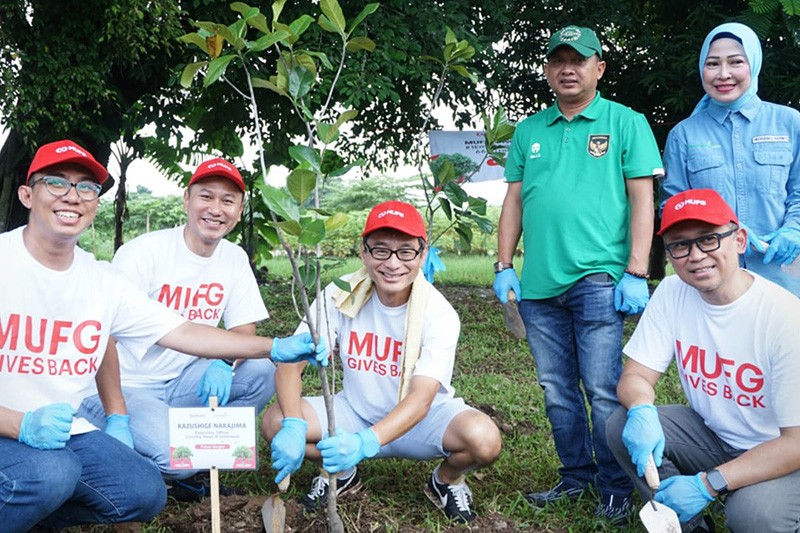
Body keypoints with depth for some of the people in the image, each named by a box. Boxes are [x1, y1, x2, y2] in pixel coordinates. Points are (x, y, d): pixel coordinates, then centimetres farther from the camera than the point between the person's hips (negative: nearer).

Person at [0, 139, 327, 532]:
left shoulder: (102, 280, 2)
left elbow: (183, 333, 3)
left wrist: (275, 348, -5)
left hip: (64, 431, 6)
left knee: (146, 492, -5)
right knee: (51, 473, -34)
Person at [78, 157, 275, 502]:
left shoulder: (235, 259, 2)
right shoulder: (145, 251, -15)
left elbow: (244, 331, 3)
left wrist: (223, 364, -22)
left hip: (182, 383, 6)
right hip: (127, 387, -6)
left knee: (262, 372, -15)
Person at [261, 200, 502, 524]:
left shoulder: (439, 315, -22)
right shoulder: (341, 296, -15)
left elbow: (420, 400, -31)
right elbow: (290, 361, -18)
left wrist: (365, 443, -48)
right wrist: (293, 426, -37)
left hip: (422, 420, -2)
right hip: (356, 412, 3)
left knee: (484, 439, -33)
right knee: (274, 422, -21)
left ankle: (447, 480, 5)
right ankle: (341, 473, 11)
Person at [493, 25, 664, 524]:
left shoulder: (626, 123, 3)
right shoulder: (529, 131, 14)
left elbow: (642, 199, -2)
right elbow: (514, 201, 16)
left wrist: (636, 274, -9)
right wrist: (504, 266, 8)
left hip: (598, 280, -4)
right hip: (538, 284, 5)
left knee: (605, 391, -3)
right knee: (557, 390, 11)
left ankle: (616, 488, 12)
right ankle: (576, 476, 25)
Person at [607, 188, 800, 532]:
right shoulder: (672, 293, -8)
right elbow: (636, 376, -5)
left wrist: (708, 484, -31)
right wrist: (642, 411, -31)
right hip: (712, 435, 5)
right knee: (623, 427, -18)